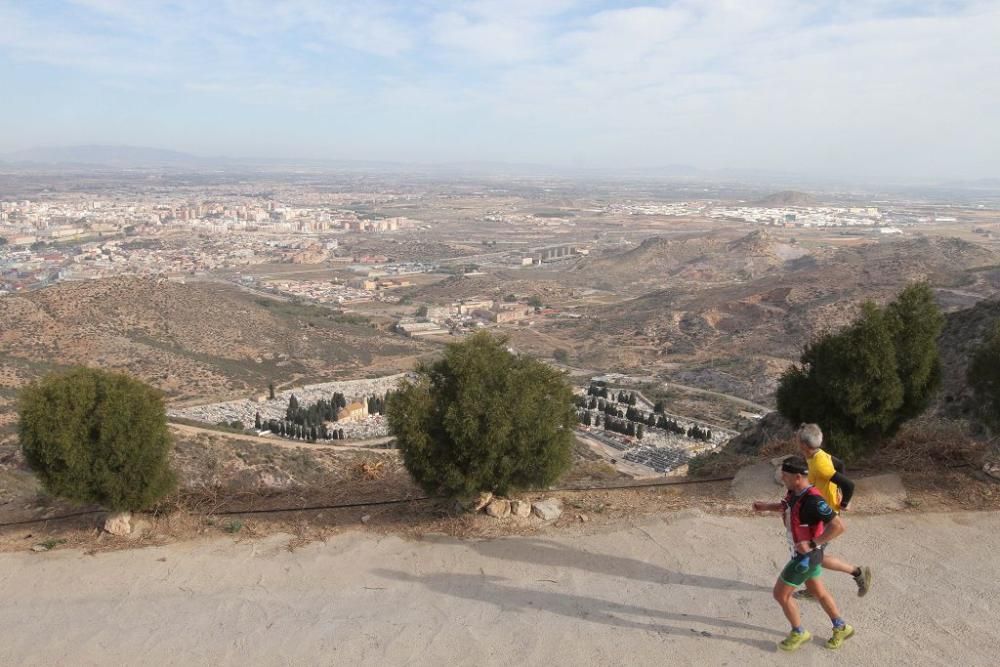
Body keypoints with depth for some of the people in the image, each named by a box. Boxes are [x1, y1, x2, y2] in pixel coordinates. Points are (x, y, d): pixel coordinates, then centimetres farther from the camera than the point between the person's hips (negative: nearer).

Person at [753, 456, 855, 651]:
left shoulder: (812, 500, -34)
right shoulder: (796, 491, -5)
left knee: (780, 593, 3)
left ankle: (798, 633, 24)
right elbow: (787, 506, 17)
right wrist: (766, 506, 2)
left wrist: (812, 544, -34)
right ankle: (841, 628, 43)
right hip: (803, 552, 9)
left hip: (807, 555, -9)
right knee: (817, 590, 26)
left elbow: (838, 526, -37)